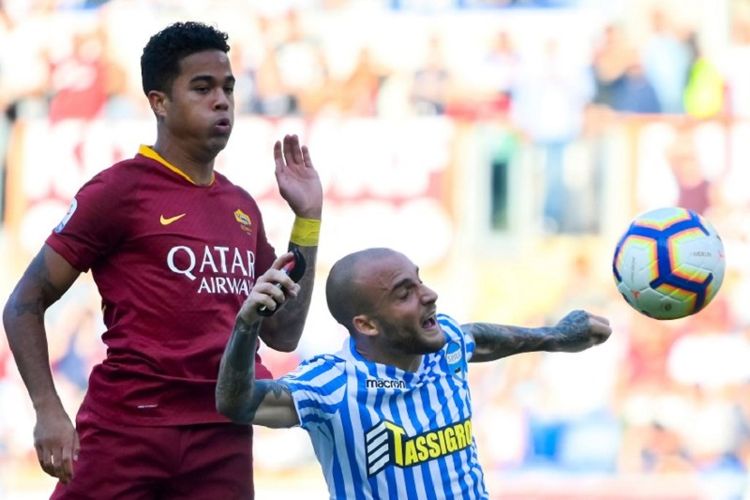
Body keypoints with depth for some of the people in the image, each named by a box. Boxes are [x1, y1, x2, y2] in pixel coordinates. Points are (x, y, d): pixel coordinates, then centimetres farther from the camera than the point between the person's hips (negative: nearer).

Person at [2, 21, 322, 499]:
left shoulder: (241, 207, 15)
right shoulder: (120, 189, -3)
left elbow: (282, 333, 19)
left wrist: (308, 219, 14)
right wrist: (48, 410, -14)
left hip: (224, 438, 5)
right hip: (126, 430, -5)